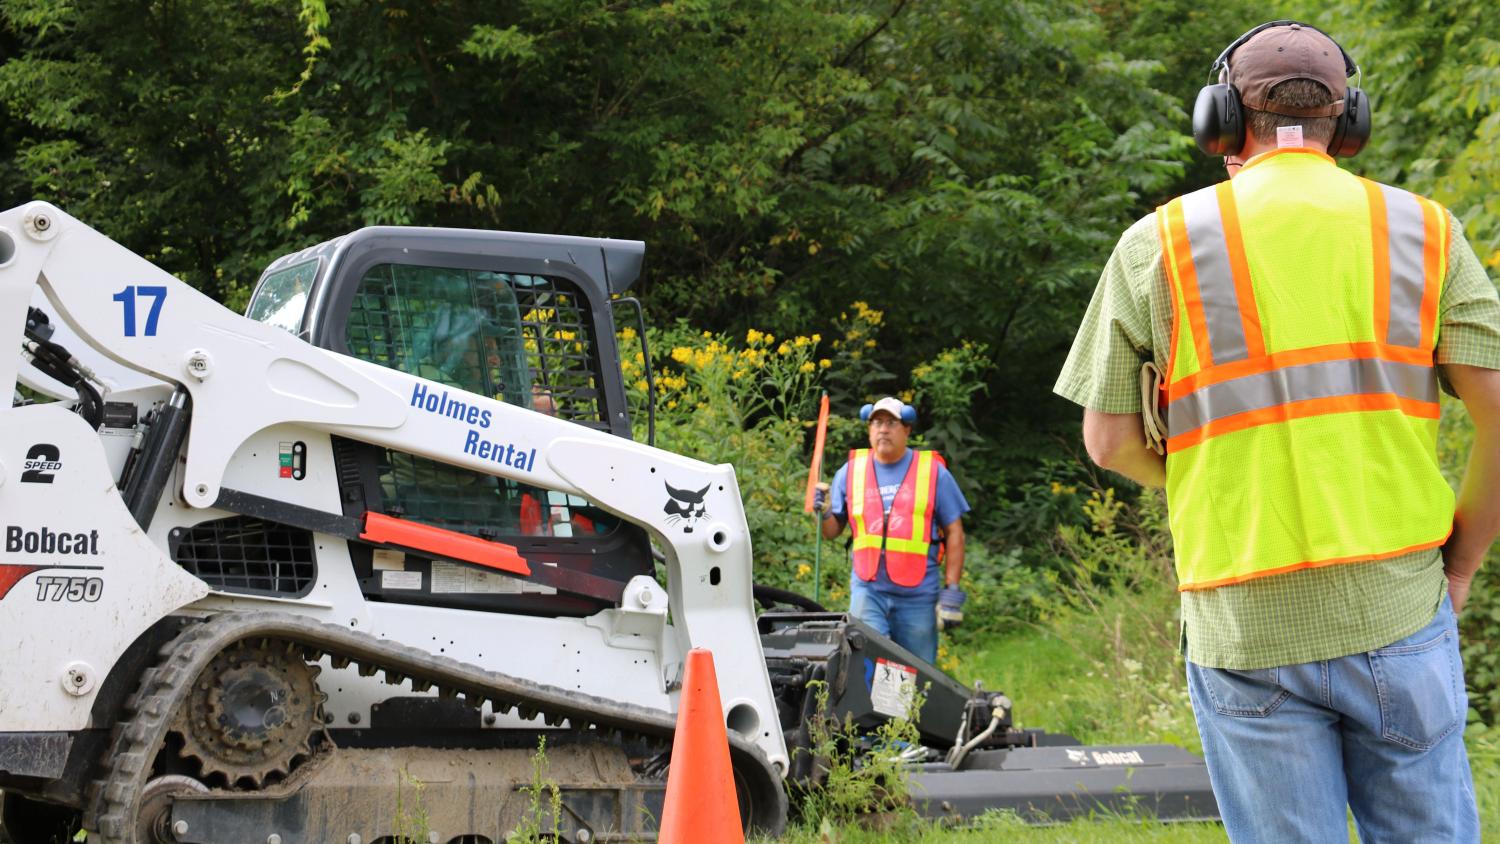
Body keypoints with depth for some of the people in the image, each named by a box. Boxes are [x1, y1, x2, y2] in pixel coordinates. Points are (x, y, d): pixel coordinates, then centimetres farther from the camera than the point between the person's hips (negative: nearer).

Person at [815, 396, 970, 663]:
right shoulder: (851, 471, 8)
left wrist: (952, 589, -3)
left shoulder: (932, 471, 4)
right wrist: (824, 513, -10)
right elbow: (832, 531, 13)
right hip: (868, 590, 1)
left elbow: (954, 533, 4)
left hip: (918, 594, -1)